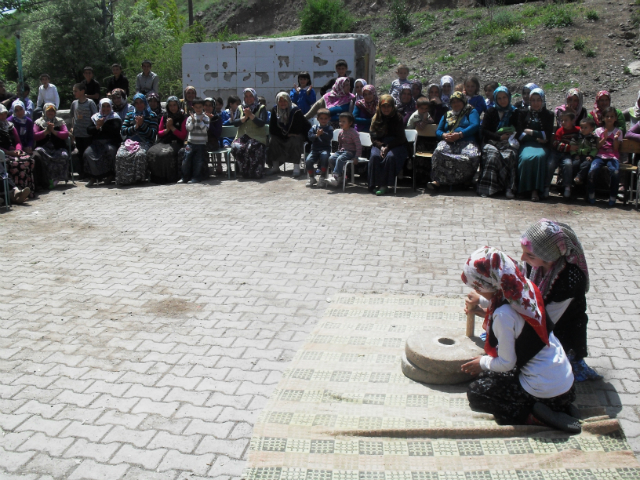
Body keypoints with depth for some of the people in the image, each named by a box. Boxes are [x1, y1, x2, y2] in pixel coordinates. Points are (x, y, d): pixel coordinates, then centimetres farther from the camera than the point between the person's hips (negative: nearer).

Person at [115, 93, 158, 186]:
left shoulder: (152, 116, 16)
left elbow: (153, 134, 5)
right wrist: (135, 127, -2)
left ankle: (138, 178, -23)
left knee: (140, 154, -39)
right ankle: (123, 179, -21)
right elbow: (122, 131, 12)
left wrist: (142, 124, -5)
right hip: (129, 141, 2)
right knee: (120, 155, -32)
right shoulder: (129, 115, 25)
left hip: (144, 142, -2)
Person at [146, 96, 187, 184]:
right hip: (163, 142, 4)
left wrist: (172, 127, -5)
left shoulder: (183, 118, 6)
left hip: (176, 143, -4)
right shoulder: (164, 117, 18)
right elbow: (159, 133, 19)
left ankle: (170, 177, -21)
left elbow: (183, 136, 1)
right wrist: (167, 129, -1)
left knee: (167, 153, -37)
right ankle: (157, 177, -15)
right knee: (151, 152, -27)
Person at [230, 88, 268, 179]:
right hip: (242, 137, 3)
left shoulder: (261, 108, 12)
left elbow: (262, 123, -4)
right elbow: (235, 123, 7)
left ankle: (255, 172, -23)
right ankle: (244, 171, -17)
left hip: (257, 137, -3)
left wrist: (251, 115, -13)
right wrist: (245, 117, -7)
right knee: (236, 147, -32)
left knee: (251, 147, -37)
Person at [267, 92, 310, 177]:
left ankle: (296, 167, -34)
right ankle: (275, 167, -20)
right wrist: (286, 135, -13)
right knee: (272, 141, -23)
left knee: (295, 142, -34)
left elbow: (307, 126, -8)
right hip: (281, 137, 3)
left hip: (296, 137, -3)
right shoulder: (275, 111, -4)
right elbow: (272, 129, -4)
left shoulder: (296, 111, -13)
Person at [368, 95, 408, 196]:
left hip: (396, 146, -2)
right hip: (380, 145, 2)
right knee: (374, 156, -30)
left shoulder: (398, 118, -4)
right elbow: (373, 137, 3)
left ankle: (384, 185, -29)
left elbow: (400, 138, -6)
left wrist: (387, 147, -19)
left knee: (390, 156, -34)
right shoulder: (376, 118, 4)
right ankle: (375, 184, -25)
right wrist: (381, 146, -16)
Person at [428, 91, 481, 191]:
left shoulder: (472, 112, 20)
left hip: (466, 142, -2)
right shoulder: (447, 115, 32)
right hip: (448, 142, 2)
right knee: (439, 152, -35)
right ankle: (438, 180, -35)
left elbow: (475, 125, 1)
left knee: (472, 156, -37)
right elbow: (438, 131, 23)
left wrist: (459, 135, -14)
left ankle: (466, 179, -14)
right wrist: (444, 135, -4)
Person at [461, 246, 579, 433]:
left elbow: (506, 363, -16)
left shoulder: (504, 314, -26)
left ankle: (534, 416, -5)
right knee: (487, 375, 25)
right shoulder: (526, 288, -5)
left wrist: (483, 363, 2)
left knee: (476, 392, 6)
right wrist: (482, 302, 29)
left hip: (545, 392, -8)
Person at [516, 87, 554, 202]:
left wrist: (530, 132, -2)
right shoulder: (523, 113, 14)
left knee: (539, 156, -34)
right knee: (526, 158, -35)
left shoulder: (548, 115, 14)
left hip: (541, 146, 0)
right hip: (526, 145, 0)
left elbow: (547, 135, 2)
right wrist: (537, 137, -6)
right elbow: (520, 134, 3)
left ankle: (536, 190, -35)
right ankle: (525, 188, -29)